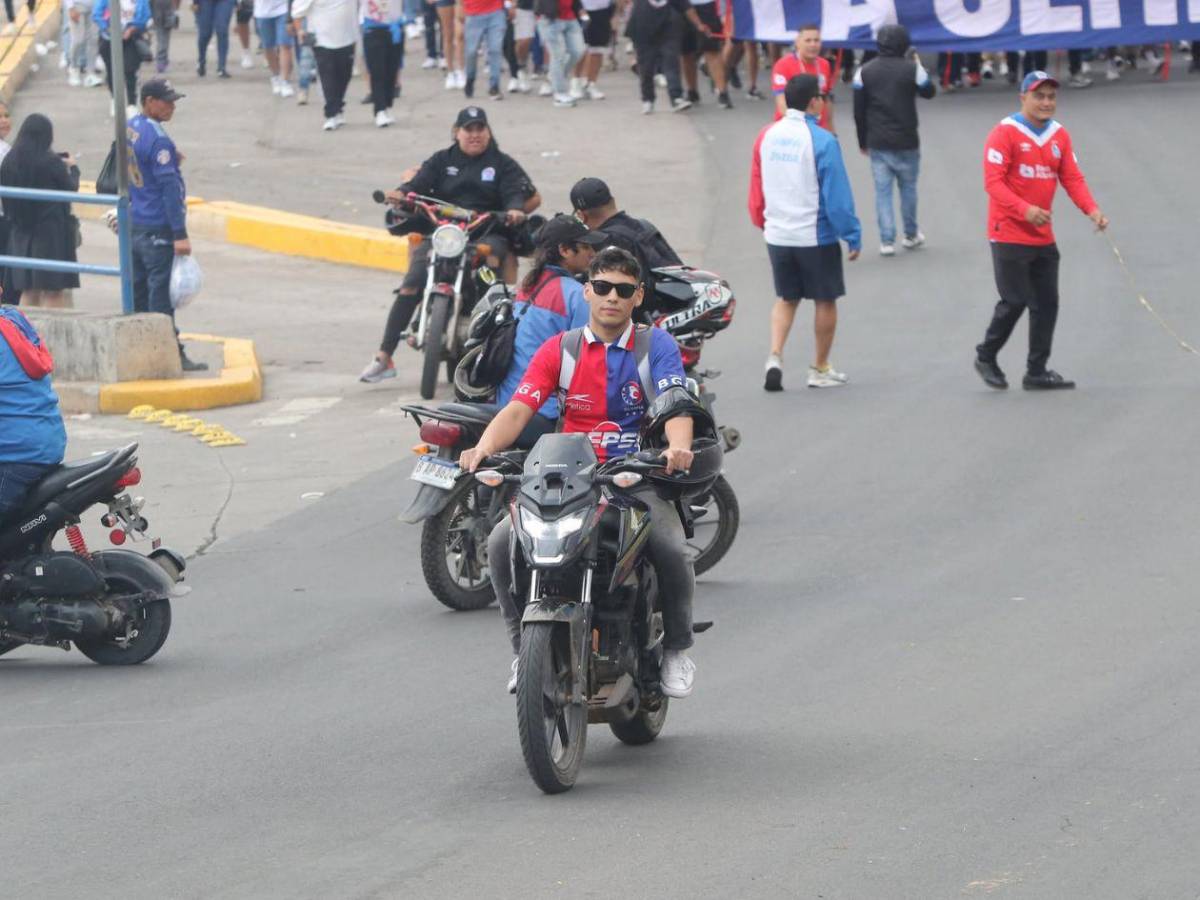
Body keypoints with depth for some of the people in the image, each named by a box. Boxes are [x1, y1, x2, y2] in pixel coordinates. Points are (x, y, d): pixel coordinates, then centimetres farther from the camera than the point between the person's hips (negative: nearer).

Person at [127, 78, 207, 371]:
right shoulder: (157, 138, -18)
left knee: (138, 289, 12)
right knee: (161, 290, -6)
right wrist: (180, 234, -20)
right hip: (158, 229, -9)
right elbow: (169, 186, -20)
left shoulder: (130, 129, 10)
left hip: (134, 224, 9)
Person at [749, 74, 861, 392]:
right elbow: (837, 195, -15)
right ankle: (820, 370, 18)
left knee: (786, 299, 18)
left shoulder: (767, 136, 1)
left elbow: (756, 187, 9)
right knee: (825, 301, 11)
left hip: (777, 235, 5)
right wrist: (853, 236, -8)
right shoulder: (821, 140, -16)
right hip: (816, 236, -5)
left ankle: (775, 357, -1)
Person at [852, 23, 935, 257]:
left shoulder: (864, 72, -1)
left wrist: (863, 141, 13)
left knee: (882, 190, 4)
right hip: (906, 142, -1)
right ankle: (911, 235, 26)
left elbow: (859, 111, 3)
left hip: (877, 143, 1)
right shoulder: (912, 69, -9)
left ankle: (887, 240, -1)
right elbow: (929, 91, 10)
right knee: (908, 187, 15)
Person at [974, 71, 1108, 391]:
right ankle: (986, 357, 15)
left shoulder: (1060, 136, 9)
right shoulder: (1005, 133, -11)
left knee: (1046, 303, 5)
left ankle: (1037, 371, 13)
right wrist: (1024, 210, -30)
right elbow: (993, 181, -17)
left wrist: (1092, 210, -13)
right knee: (1015, 301, -6)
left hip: (1043, 238, 7)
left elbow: (1072, 179, 5)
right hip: (1009, 235, -6)